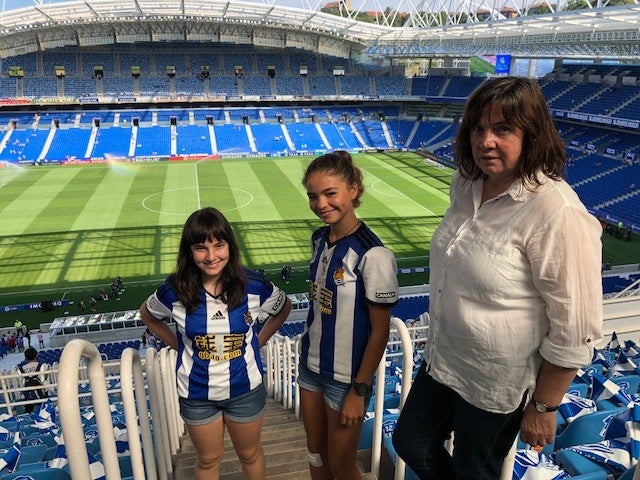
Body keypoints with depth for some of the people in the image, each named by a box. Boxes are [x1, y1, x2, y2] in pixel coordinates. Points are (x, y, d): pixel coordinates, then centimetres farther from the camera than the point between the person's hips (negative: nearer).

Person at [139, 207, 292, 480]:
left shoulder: (253, 286, -18)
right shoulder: (175, 291, -18)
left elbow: (283, 308, 3)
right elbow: (147, 315, 5)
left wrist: (258, 341, -2)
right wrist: (179, 345, -1)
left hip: (245, 389, 0)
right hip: (196, 394, 0)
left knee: (250, 454, 22)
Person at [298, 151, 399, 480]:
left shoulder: (372, 255, -24)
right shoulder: (319, 239, -2)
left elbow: (380, 331, -18)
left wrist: (359, 390, -14)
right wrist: (309, 348, 12)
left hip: (347, 377, -6)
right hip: (310, 365, 6)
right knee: (315, 452, 22)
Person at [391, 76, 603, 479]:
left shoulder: (558, 214, -28)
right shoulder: (466, 185, -4)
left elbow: (576, 330, -22)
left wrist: (544, 406, -13)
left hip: (499, 385, -7)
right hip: (443, 359, 7)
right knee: (410, 443, 22)